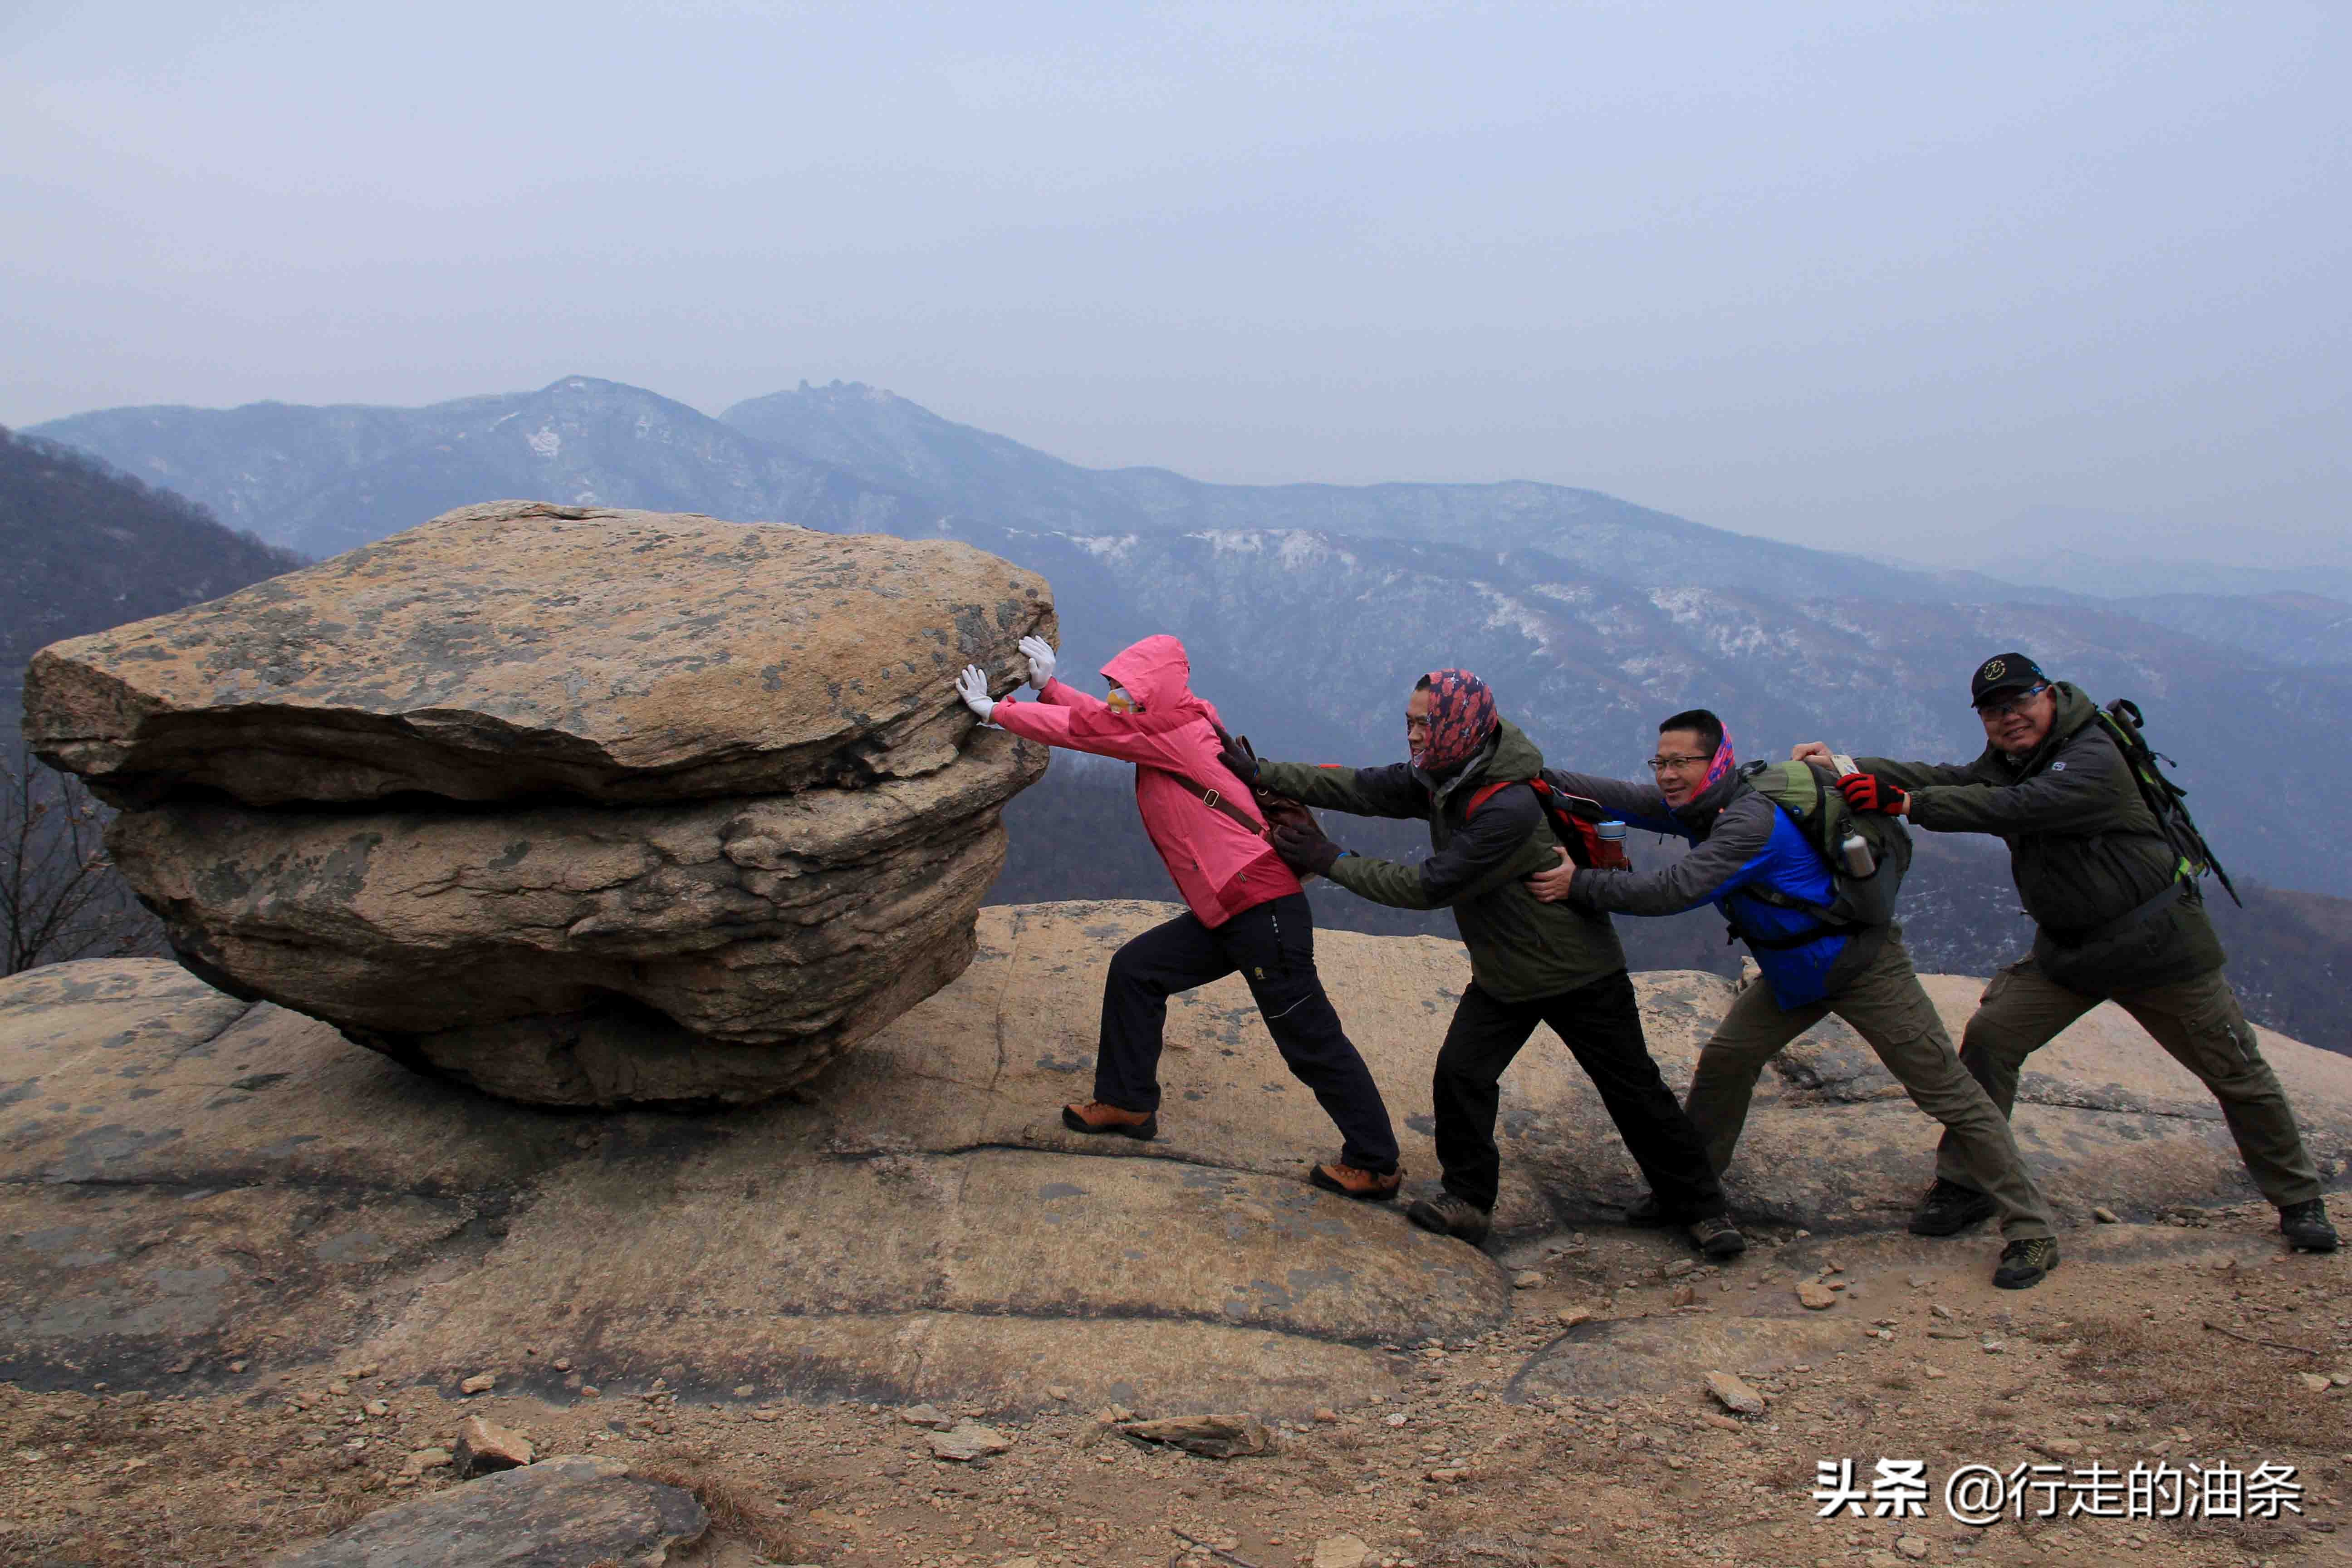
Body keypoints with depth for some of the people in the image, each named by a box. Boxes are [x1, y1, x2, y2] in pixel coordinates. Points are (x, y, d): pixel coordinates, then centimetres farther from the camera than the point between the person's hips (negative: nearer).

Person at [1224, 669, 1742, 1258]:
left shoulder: (1511, 807, -33)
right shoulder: (1439, 779, -6)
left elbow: (1433, 886, -30)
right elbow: (1360, 788, -7)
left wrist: (1333, 862, -25)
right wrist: (1260, 774, -13)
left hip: (1579, 974, -7)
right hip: (1502, 976, 7)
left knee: (1635, 1092, 5)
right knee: (1459, 1075, -5)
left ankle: (1700, 1209, 21)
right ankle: (1468, 1202, 10)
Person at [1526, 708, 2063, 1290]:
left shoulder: (1750, 820, -31)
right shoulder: (1699, 804, -3)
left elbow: (1675, 891, -37)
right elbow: (1619, 798, -6)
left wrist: (1580, 883, -35)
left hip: (1861, 966, -9)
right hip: (1794, 971, 9)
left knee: (1949, 1096, -2)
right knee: (1726, 1057, 2)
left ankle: (2030, 1231, 6)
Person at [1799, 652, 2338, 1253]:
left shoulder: (2094, 761, -24)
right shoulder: (2007, 760, 4)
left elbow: (2013, 808, -36)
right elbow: (1951, 778, -10)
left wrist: (1903, 803, -37)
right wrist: (1847, 768, -24)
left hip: (2157, 944, -6)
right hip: (2067, 949, 6)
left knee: (2237, 1073, 6)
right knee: (1989, 1036, -8)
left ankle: (2298, 1198, 27)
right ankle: (1963, 1187, 1)